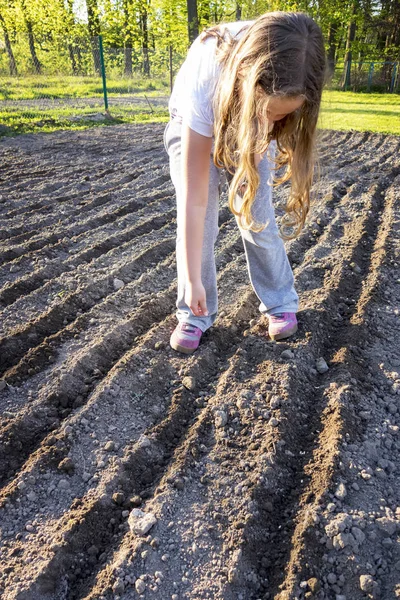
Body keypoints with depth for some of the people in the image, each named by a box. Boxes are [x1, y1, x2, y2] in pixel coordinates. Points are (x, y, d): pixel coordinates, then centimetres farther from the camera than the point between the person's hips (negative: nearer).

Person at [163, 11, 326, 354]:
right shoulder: (203, 88, -43)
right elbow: (194, 202, -41)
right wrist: (193, 280, -37)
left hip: (253, 132, 2)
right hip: (196, 128, -2)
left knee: (259, 219, -7)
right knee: (198, 223, -13)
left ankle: (280, 303, 11)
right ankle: (196, 315, 3)